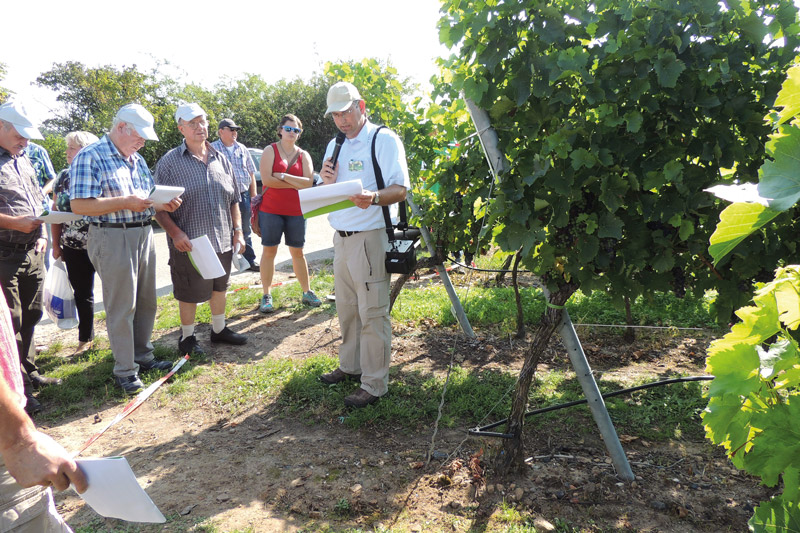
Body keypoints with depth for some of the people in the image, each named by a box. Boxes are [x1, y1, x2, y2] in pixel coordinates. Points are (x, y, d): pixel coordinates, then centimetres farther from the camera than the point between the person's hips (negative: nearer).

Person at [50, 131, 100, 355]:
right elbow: (55, 211, 13)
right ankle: (85, 339, 28)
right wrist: (56, 244, 11)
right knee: (82, 294, 14)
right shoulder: (63, 177, 8)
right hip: (74, 248, 5)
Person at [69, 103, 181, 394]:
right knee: (121, 307, -1)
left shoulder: (137, 159, 14)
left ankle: (143, 355, 30)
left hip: (144, 234, 8)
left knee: (146, 301, 14)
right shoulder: (90, 157, -10)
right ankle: (124, 370, 11)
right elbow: (79, 205, -17)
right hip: (113, 238, -8)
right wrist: (125, 202, -23)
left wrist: (163, 204, 1)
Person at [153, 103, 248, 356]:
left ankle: (219, 329, 37)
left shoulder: (221, 160, 9)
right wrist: (175, 233, -19)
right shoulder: (169, 162, -6)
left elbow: (233, 199, 15)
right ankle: (187, 337, 26)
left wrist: (238, 230, 7)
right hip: (189, 244, -5)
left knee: (220, 287, 19)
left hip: (223, 240, 5)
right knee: (189, 293, 6)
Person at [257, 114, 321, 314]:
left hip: (296, 211, 2)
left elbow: (309, 182, -6)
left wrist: (283, 177, -13)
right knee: (269, 251, 1)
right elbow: (266, 179, -13)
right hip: (271, 209, -2)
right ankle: (266, 296, 9)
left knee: (298, 252, 9)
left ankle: (307, 292, 18)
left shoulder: (304, 155, 9)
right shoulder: (270, 150, 1)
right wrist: (296, 184, -9)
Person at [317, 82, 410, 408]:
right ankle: (350, 366, 33)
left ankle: (375, 384, 7)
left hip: (370, 237, -7)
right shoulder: (335, 145, 17)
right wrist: (327, 182, -3)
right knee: (346, 308, 16)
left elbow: (400, 189, -14)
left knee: (372, 314, -3)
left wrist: (373, 197, -33)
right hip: (340, 238, 7)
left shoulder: (384, 139, -6)